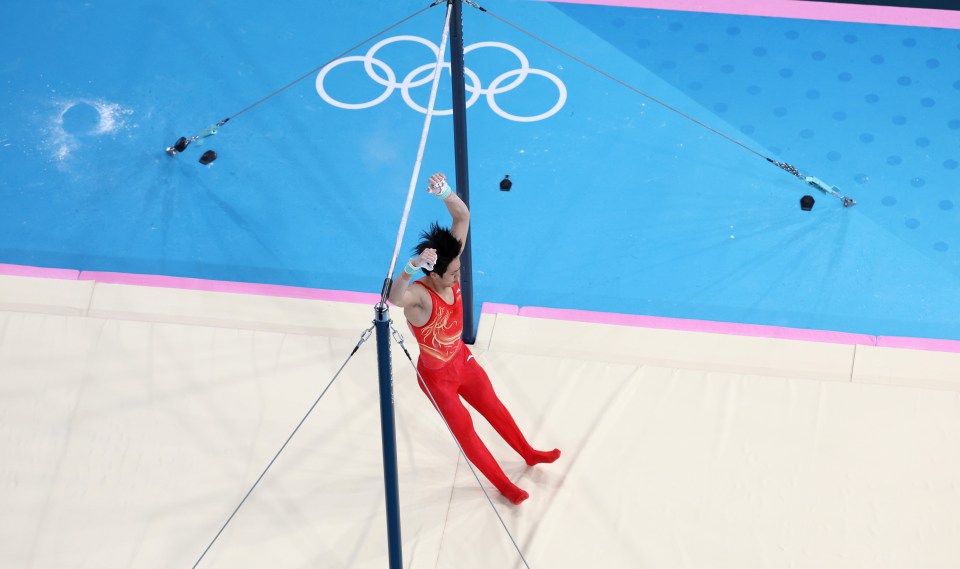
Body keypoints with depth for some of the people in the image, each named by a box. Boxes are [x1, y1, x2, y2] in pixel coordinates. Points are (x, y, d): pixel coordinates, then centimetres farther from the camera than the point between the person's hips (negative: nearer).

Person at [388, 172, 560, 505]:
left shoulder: (449, 267, -20)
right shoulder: (418, 296, -39)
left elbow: (463, 216, -24)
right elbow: (393, 297, -64)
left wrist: (445, 192, -44)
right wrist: (412, 267, -82)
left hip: (461, 359, 6)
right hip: (437, 376, -6)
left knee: (494, 408, 27)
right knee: (465, 430, 16)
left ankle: (529, 454, 52)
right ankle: (503, 485, 38)